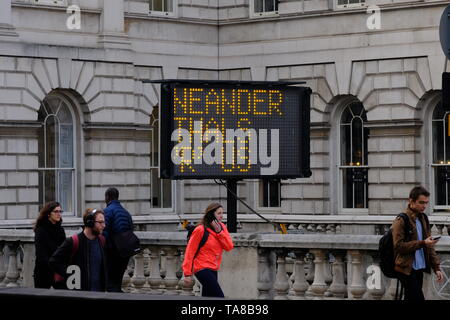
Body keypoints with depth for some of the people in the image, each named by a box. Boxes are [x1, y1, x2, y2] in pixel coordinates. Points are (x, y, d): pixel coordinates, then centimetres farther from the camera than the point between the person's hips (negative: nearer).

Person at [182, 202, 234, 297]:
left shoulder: (222, 227, 9)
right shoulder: (200, 230, -11)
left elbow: (229, 247, 0)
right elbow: (190, 251, -9)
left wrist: (219, 232, -12)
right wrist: (187, 274, -10)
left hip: (213, 270, 8)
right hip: (203, 268, -8)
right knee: (219, 297, -15)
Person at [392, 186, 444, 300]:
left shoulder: (423, 219, 14)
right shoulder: (401, 221, -9)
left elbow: (429, 247, 19)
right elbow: (398, 246, -16)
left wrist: (436, 267, 11)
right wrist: (422, 243, -21)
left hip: (419, 269, 7)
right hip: (406, 269, -7)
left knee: (410, 298, 10)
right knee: (418, 298, -15)